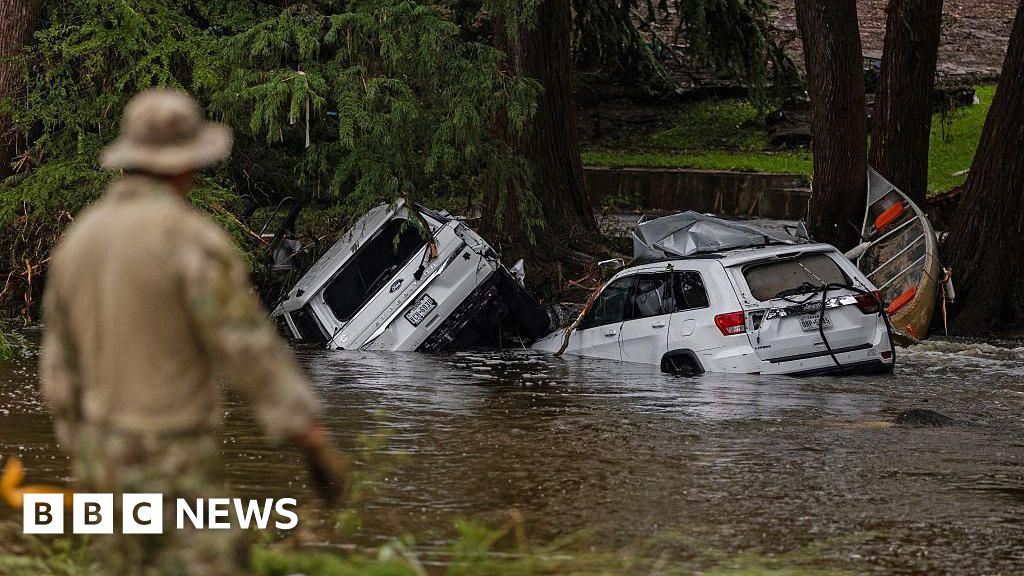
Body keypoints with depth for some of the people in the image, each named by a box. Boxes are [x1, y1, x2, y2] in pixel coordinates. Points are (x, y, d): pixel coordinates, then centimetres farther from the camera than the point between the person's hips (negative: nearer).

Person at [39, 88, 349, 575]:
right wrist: (318, 446, -13)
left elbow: (62, 366, 12)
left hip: (110, 460, 8)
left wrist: (83, 460, 24)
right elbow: (252, 353, -20)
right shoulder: (192, 238, -19)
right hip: (172, 470, -8)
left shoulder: (80, 241, 5)